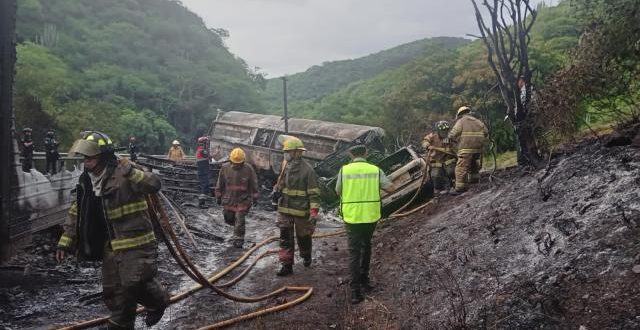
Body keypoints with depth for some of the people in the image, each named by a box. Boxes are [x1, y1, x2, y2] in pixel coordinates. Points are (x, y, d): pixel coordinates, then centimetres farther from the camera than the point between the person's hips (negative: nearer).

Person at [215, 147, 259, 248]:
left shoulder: (248, 169, -10)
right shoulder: (225, 168, -6)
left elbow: (254, 184, -2)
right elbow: (220, 184, 4)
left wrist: (255, 197, 0)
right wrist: (218, 196, 7)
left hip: (243, 199, -3)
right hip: (228, 199, 3)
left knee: (239, 220, -6)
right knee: (229, 219, 14)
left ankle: (238, 239, 5)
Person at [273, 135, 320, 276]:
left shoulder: (307, 169, -15)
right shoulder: (286, 167, 5)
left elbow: (314, 193, -16)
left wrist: (314, 212, -21)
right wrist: (276, 190, 2)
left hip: (301, 211, -5)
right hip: (284, 210, 5)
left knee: (303, 237, 13)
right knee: (285, 238, 4)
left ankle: (306, 257, 39)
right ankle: (287, 265, 10)